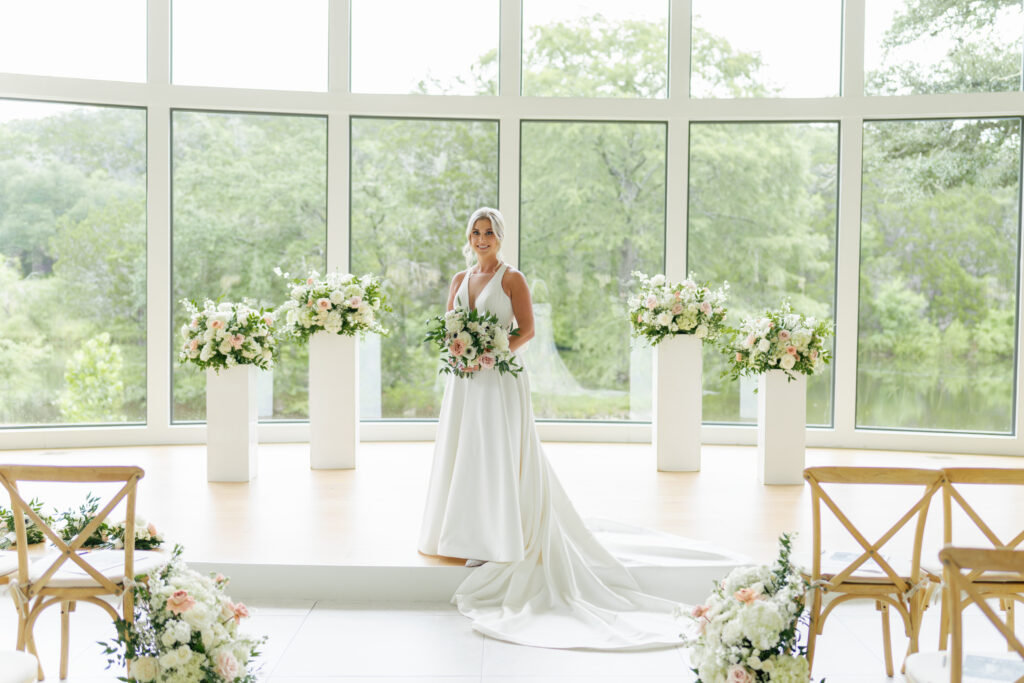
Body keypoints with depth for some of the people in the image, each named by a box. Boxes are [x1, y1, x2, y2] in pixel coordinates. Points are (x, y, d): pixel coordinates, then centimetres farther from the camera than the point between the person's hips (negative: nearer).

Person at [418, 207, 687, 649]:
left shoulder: (511, 279, -2)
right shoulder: (460, 280, 14)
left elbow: (527, 329, -6)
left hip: (499, 379, -6)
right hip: (465, 381, 6)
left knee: (496, 457, -6)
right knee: (462, 455, 7)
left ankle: (496, 543, 0)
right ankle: (466, 537, 17)